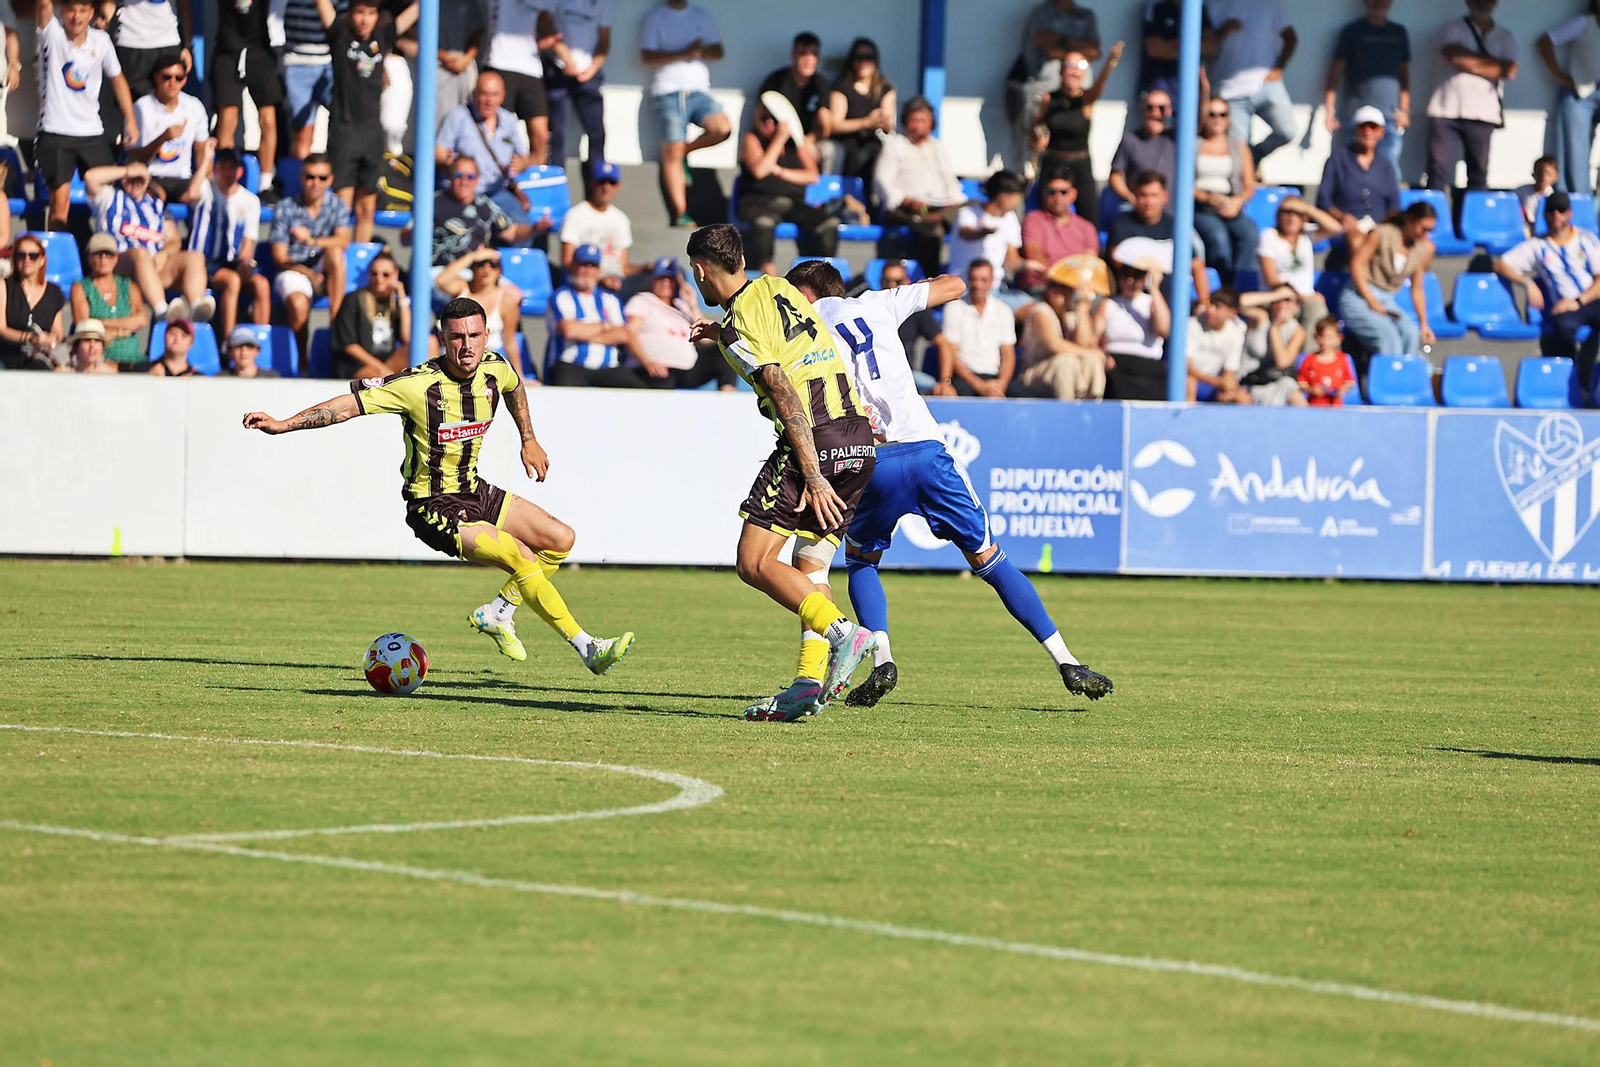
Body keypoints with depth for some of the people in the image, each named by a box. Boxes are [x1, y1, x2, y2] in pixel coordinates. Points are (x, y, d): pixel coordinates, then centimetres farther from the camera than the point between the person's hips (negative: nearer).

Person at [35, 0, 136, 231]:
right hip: (55, 133, -3)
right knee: (59, 199, -7)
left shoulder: (101, 41, 3)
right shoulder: (52, 34, -5)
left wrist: (130, 120, 13)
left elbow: (117, 78, 14)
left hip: (92, 133, 3)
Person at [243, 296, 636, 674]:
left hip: (474, 491, 8)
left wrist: (529, 441, 27)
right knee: (522, 558, -21)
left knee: (561, 540, 7)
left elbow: (514, 388, 21)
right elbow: (350, 403, -23)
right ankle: (586, 649, -17)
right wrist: (283, 424, -29)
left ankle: (497, 612, 18)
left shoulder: (495, 368, -5)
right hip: (434, 508, -8)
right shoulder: (418, 385, -24)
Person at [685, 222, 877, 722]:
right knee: (810, 567, 11)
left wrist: (813, 477, -18)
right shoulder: (777, 287, 14)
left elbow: (788, 399, -17)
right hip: (859, 437, 8)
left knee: (755, 563, -5)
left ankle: (841, 630, -22)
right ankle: (811, 680, -2)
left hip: (815, 441, -8)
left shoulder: (737, 331, -9)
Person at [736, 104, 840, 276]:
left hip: (795, 202, 4)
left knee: (829, 223, -23)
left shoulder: (796, 141, 16)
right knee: (763, 221, -40)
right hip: (760, 202, -4)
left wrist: (781, 172, -8)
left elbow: (813, 176, 6)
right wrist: (780, 139, -9)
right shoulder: (751, 139, 6)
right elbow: (759, 171, -11)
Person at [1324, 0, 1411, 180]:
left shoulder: (1399, 33, 17)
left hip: (1391, 116, 3)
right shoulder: (1353, 31, 6)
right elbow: (1334, 74, 3)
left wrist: (1405, 109, 8)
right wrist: (1329, 111, -6)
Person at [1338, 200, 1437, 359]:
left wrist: (1424, 324, 8)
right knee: (1388, 336, -31)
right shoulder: (1382, 235, -9)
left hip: (1386, 301, 5)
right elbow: (1356, 264, -10)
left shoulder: (1424, 248, 5)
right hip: (1358, 298, -5)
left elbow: (1417, 288, 12)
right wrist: (1370, 300, -16)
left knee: (1412, 334, -25)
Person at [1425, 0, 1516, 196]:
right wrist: (1495, 63, -2)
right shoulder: (1454, 28, 9)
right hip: (1447, 109, -2)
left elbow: (1510, 71, -2)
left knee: (1479, 174, -1)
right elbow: (1454, 55, -10)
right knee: (1438, 171, -9)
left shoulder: (1505, 38, 14)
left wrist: (1470, 64, -3)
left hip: (1483, 113, 2)